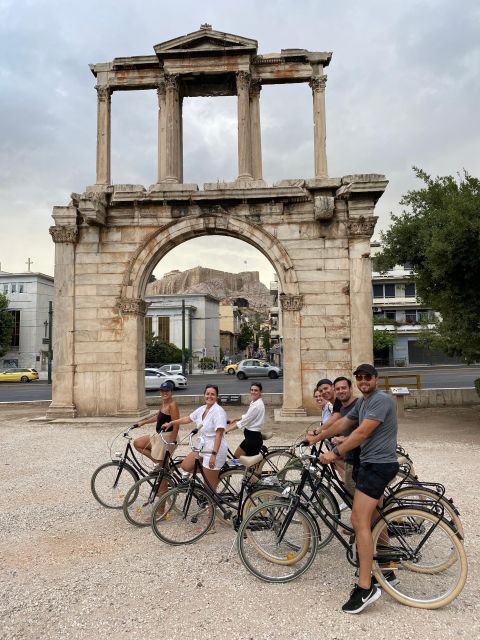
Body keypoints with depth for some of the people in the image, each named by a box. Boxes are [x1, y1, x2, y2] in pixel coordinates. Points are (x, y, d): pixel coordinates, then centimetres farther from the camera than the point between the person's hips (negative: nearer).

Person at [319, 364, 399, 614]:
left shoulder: (381, 399, -16)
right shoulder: (362, 402, 14)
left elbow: (362, 433, -23)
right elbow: (342, 423, 18)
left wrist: (335, 453, -23)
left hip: (378, 465, -10)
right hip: (371, 463, 10)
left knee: (359, 522, -14)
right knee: (374, 520, 19)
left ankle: (365, 588, -11)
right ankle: (387, 571, 33)